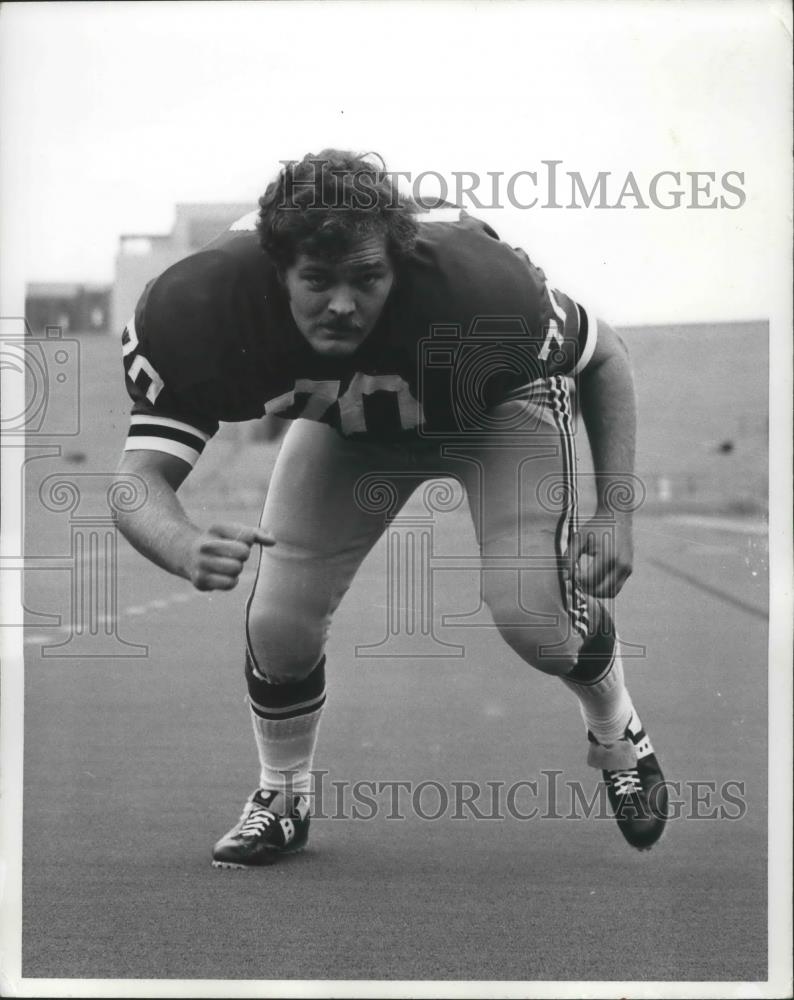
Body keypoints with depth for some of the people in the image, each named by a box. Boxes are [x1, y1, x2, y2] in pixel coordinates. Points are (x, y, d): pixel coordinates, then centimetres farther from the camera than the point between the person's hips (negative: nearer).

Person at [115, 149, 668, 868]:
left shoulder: (483, 290, -40)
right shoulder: (199, 306, -37)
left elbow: (603, 356, -19)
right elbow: (142, 474, -38)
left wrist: (615, 514, -26)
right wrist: (189, 550, -62)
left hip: (498, 405, -2)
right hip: (345, 420, 2)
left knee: (534, 618, -18)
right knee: (279, 626, -9)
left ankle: (620, 738, 18)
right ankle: (282, 795, 23)